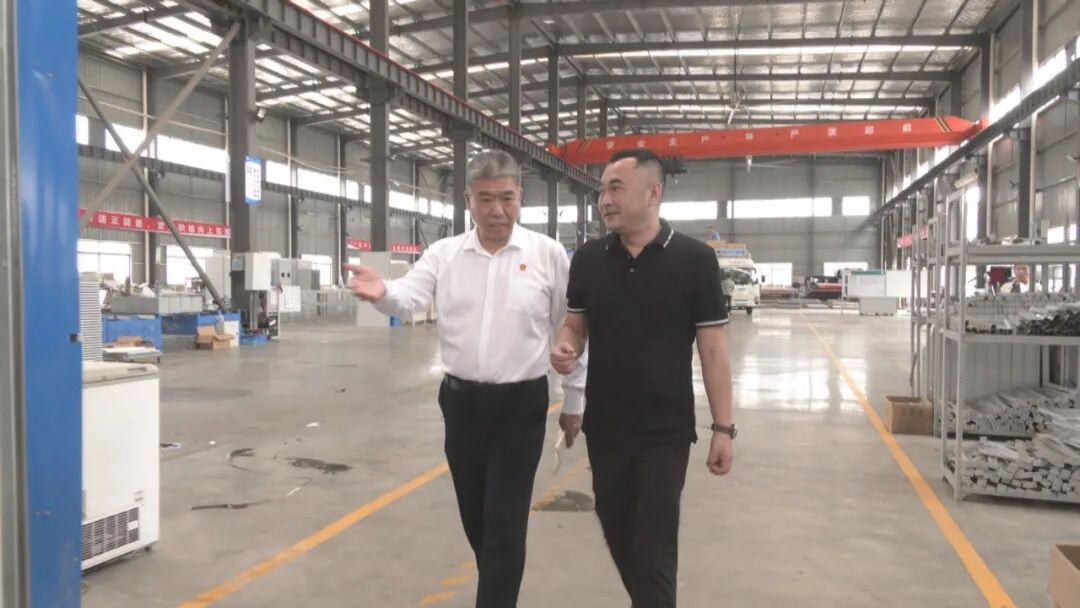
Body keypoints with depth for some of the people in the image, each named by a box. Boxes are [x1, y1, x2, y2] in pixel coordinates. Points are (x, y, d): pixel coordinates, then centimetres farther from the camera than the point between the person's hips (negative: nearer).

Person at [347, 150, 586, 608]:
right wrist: (383, 293, -37)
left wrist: (574, 397, 4)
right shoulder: (444, 253, 1)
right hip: (461, 402, 3)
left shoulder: (548, 254, -5)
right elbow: (410, 296, -13)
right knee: (475, 519, 17)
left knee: (504, 526, 0)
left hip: (521, 406, -3)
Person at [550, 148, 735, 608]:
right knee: (618, 534, 17)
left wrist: (723, 427, -7)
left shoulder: (694, 260, -8)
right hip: (603, 428, 4)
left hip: (666, 432, -4)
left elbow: (712, 348, -6)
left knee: (654, 548, 3)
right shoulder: (587, 259, 1)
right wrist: (564, 348, -14)